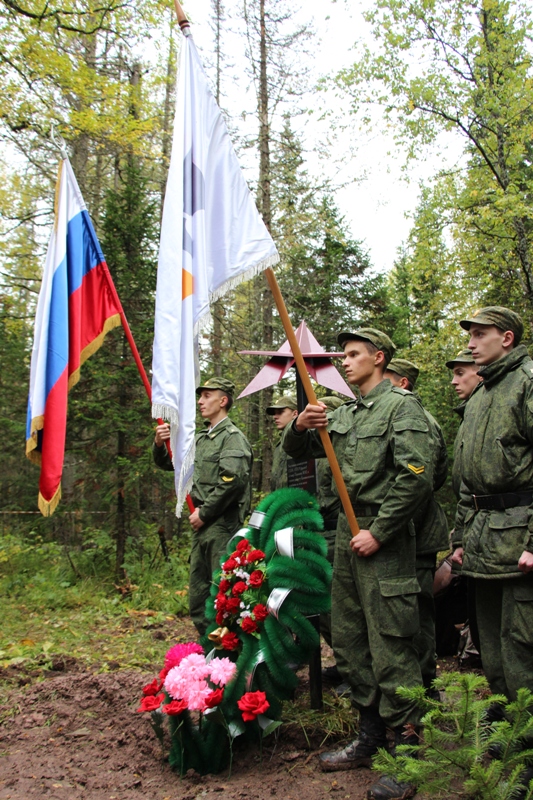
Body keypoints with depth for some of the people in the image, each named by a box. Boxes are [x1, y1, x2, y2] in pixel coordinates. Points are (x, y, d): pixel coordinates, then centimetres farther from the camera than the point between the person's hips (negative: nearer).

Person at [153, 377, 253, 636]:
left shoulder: (232, 436, -8)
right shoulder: (201, 438, 18)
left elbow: (232, 480, -21)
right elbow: (168, 463, 22)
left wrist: (204, 512, -15)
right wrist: (159, 445, 1)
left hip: (222, 524, -9)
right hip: (202, 524, 9)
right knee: (198, 590, 14)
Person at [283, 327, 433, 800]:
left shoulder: (401, 405, -8)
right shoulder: (345, 414, 16)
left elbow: (416, 478, -17)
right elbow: (297, 451, 16)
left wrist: (378, 532, -16)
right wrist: (300, 425, -6)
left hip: (383, 542, -8)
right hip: (347, 536, 9)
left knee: (391, 649, -2)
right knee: (349, 645, 15)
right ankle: (370, 740, 31)